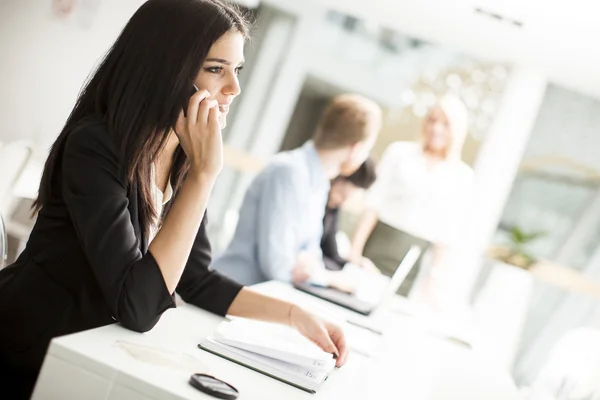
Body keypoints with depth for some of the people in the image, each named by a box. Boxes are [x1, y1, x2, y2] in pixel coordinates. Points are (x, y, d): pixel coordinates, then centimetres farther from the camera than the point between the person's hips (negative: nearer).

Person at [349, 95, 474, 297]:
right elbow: (374, 202, -1)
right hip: (375, 247, 0)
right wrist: (355, 250, -7)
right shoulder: (400, 151, 2)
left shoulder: (463, 176, 4)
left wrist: (433, 277, 0)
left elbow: (449, 233, 4)